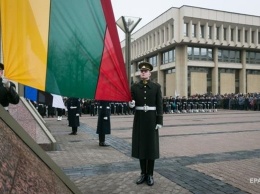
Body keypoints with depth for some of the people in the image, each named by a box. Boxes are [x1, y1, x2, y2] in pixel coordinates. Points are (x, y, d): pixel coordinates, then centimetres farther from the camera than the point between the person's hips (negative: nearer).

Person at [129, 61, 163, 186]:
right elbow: (131, 103, 6)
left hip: (151, 119, -2)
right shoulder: (134, 87, 5)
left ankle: (150, 174, 16)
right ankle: (143, 173, 20)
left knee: (151, 146, 3)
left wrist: (159, 121, -8)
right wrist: (131, 104, -19)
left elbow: (159, 105, -2)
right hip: (139, 119, 2)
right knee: (141, 145, 7)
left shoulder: (156, 87, 0)